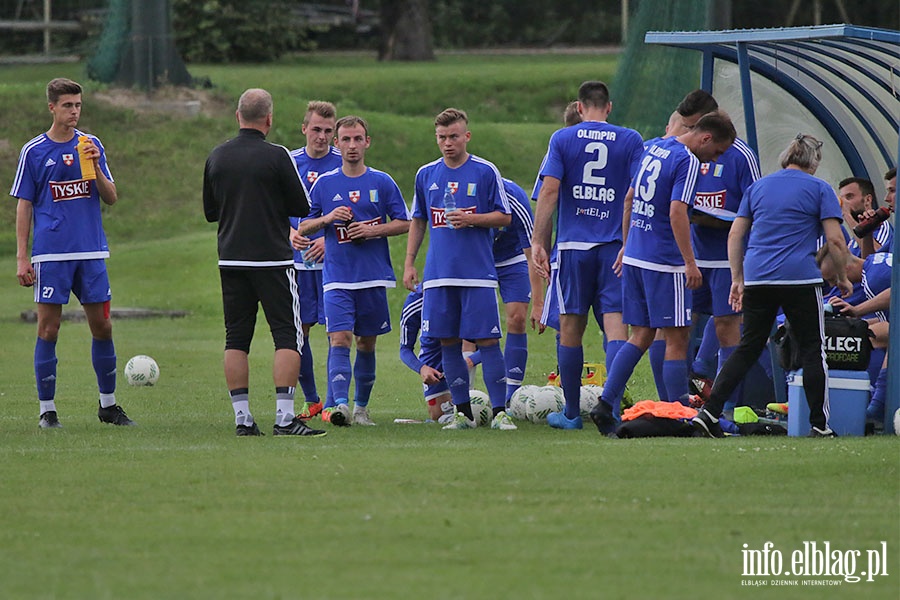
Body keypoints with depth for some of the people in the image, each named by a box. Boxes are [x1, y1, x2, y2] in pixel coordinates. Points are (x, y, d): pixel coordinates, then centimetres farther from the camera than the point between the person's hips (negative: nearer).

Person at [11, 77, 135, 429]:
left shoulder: (91, 145, 9)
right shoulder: (34, 151, 2)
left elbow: (111, 199, 9)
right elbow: (24, 206, 4)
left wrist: (95, 169, -10)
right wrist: (22, 258, -2)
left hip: (92, 253, 3)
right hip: (51, 254, -3)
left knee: (102, 327, 4)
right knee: (48, 330, -3)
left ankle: (108, 405, 17)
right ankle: (47, 410, 3)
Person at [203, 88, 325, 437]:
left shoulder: (216, 157, 4)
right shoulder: (276, 157, -11)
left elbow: (209, 211, 13)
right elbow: (302, 207, -5)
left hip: (230, 260, 5)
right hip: (273, 260, -5)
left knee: (236, 339, 9)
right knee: (288, 337, -2)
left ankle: (242, 418, 5)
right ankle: (284, 418, -11)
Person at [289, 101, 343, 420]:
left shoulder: (343, 164, -3)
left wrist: (329, 238, -15)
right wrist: (290, 232, -5)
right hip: (298, 260, 4)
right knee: (298, 330, 5)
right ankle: (311, 400, 17)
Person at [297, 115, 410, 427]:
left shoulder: (382, 182, 3)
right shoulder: (323, 184, 5)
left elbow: (404, 223, 4)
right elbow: (302, 227, 9)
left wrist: (373, 230, -11)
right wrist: (327, 218, -10)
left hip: (374, 277, 1)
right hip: (337, 278, -1)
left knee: (367, 343, 9)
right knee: (340, 338, -16)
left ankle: (361, 406, 21)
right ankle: (340, 405, -26)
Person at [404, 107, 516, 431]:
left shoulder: (485, 171, -1)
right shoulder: (426, 174, 10)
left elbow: (504, 217, 1)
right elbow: (417, 222, 19)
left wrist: (471, 219, -14)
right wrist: (409, 263, 13)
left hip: (478, 273, -4)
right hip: (439, 275, 4)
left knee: (487, 340, -7)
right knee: (448, 342, 3)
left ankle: (499, 412, -5)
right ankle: (463, 412, 11)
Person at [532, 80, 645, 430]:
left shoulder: (562, 139, 3)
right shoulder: (630, 140, 4)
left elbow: (549, 191, -3)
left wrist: (538, 242, -2)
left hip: (573, 244, 0)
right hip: (615, 246, 0)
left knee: (571, 328, 8)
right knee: (615, 323, -4)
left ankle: (571, 413, 15)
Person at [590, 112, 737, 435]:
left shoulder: (653, 148, 13)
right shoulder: (687, 162, -13)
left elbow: (629, 198, 20)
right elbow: (677, 213, -22)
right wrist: (690, 263, -20)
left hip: (634, 256, 8)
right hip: (664, 262, -8)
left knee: (641, 336, 12)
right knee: (677, 339, -2)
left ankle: (605, 406, 3)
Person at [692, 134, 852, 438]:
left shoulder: (758, 187, 15)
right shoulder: (819, 189, 3)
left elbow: (735, 236, 13)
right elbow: (835, 240, -3)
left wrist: (737, 279, 18)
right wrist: (842, 278, 10)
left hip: (757, 277, 4)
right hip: (800, 278, -4)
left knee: (748, 348, 9)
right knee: (812, 350, 5)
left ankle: (708, 413, -1)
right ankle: (819, 425, 6)